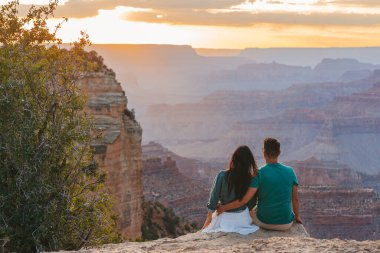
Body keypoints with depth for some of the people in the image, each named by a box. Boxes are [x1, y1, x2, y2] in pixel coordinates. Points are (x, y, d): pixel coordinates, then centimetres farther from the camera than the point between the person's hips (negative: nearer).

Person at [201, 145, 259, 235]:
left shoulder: (222, 176, -18)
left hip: (224, 217, -2)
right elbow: (252, 202, -2)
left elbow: (214, 197, -9)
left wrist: (209, 216, 3)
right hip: (243, 217, 2)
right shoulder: (251, 179, -14)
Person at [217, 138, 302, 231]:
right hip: (286, 224, 2)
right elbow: (295, 199, 2)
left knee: (250, 212, 31)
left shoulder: (259, 174, -15)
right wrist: (297, 216, 19)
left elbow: (244, 200, -19)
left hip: (264, 223, -2)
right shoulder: (290, 172, -7)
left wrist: (223, 208, -8)